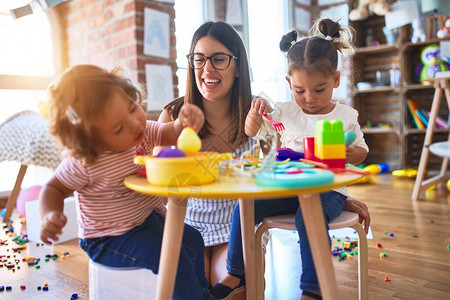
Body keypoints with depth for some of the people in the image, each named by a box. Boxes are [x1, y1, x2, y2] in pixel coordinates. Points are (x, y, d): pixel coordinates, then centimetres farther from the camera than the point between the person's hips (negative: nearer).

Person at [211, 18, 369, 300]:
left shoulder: (346, 115, 3)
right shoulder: (285, 112, 6)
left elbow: (362, 152, 10)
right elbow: (252, 131, 10)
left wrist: (348, 152, -14)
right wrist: (257, 109, -10)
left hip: (328, 189, -3)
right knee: (245, 206, -15)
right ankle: (235, 275, 2)